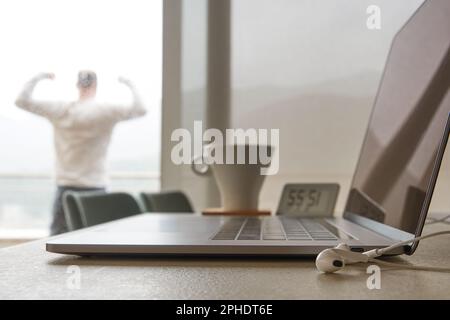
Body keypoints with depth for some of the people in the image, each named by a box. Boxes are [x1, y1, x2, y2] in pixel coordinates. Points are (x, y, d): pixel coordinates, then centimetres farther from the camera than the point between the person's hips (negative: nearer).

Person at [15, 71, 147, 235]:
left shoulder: (60, 110, -3)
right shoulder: (107, 111, -8)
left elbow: (22, 100, 2)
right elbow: (140, 110, -4)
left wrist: (37, 77, 14)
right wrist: (130, 84, 8)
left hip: (66, 186, 2)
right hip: (95, 186, -2)